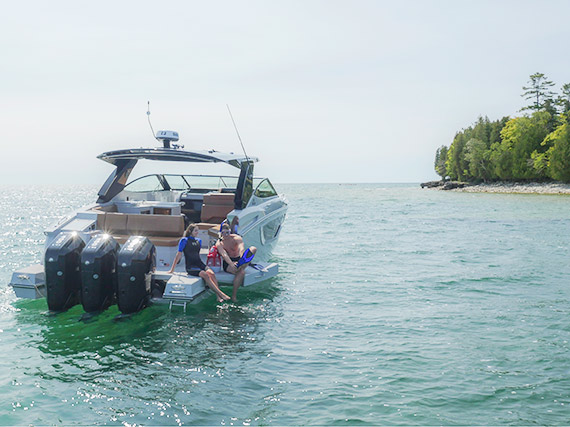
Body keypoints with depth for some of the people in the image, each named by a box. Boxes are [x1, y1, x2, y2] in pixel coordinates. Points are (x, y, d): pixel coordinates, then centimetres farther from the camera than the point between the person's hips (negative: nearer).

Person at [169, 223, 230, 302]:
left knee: (211, 273, -26)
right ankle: (220, 294, -36)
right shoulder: (184, 240, -1)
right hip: (190, 267, -5)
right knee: (205, 275, -31)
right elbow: (179, 255, -1)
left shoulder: (198, 241, 17)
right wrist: (172, 269, 0)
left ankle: (218, 297, -35)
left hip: (199, 264, 5)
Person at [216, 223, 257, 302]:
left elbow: (241, 249, -21)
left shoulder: (237, 238, -2)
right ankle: (234, 295, -29)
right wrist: (232, 264, -44)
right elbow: (224, 255, -23)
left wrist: (242, 259, -44)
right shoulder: (219, 243, -5)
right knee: (241, 272, -36)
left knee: (253, 249, -22)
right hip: (228, 263, -3)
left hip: (238, 259, 3)